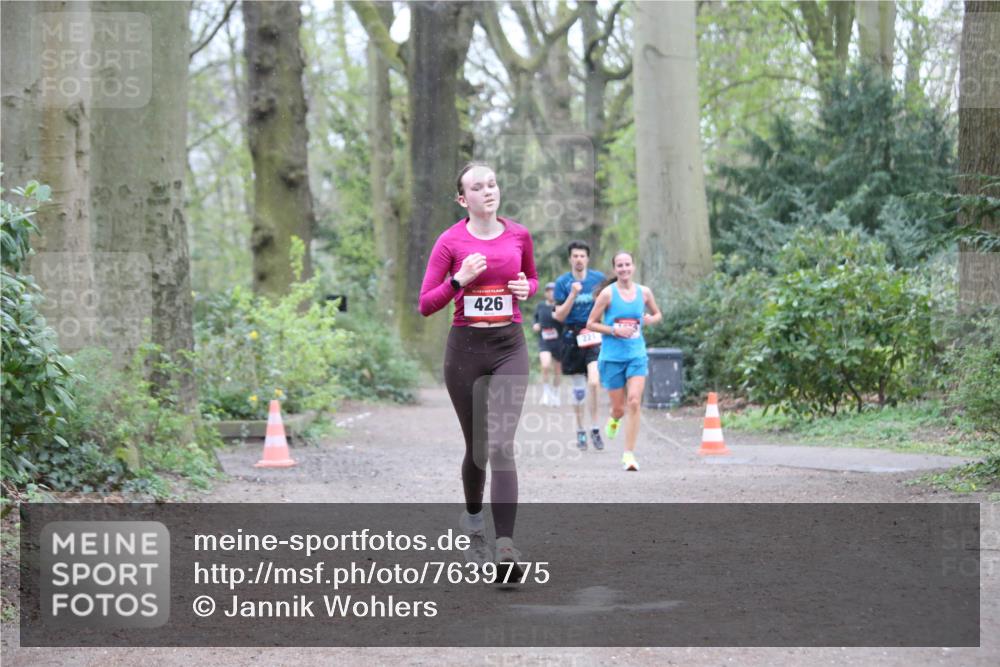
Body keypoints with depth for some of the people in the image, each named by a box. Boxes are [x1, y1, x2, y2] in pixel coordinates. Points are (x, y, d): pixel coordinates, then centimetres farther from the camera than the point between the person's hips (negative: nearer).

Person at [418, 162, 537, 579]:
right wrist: (459, 280, -18)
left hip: (509, 346, 1)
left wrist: (526, 288, 0)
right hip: (465, 346, -1)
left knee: (501, 444, -14)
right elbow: (426, 305, -3)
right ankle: (473, 523, 37)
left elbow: (532, 279, 23)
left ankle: (505, 546, -22)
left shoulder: (518, 235, 5)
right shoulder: (451, 241, -3)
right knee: (476, 446, 9)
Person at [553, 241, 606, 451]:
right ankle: (580, 430, 20)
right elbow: (559, 316, -4)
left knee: (593, 381, -20)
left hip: (594, 334, -1)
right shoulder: (562, 282, 1)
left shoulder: (599, 278, 3)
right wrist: (573, 295, -15)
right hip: (572, 336, 1)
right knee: (578, 386, 8)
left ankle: (595, 428, -7)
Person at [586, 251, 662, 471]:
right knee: (619, 407, 5)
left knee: (634, 402, -14)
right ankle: (613, 420, 44)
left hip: (637, 355, 1)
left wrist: (650, 319, -3)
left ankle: (629, 454, -7)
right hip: (612, 356, -1)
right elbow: (591, 323, -3)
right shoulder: (608, 293, -5)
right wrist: (614, 330, -15)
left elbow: (658, 314, 20)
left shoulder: (644, 292, 4)